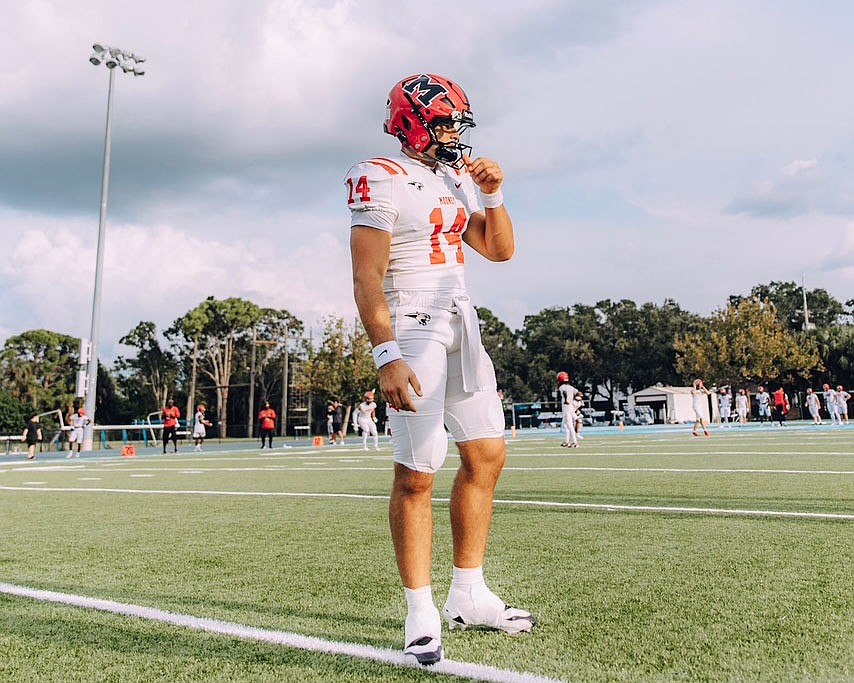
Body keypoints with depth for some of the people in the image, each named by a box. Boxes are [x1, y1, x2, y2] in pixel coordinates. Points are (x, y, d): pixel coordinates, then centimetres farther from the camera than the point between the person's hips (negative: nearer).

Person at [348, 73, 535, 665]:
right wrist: (387, 356, -25)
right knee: (416, 474, -7)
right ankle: (421, 615, 6)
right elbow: (367, 278, -15)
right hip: (411, 328, -8)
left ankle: (468, 597, 22)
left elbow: (500, 250, 20)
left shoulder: (456, 181, 18)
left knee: (487, 456, 9)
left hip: (462, 326, 9)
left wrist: (492, 193, 5)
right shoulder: (382, 182, -7)